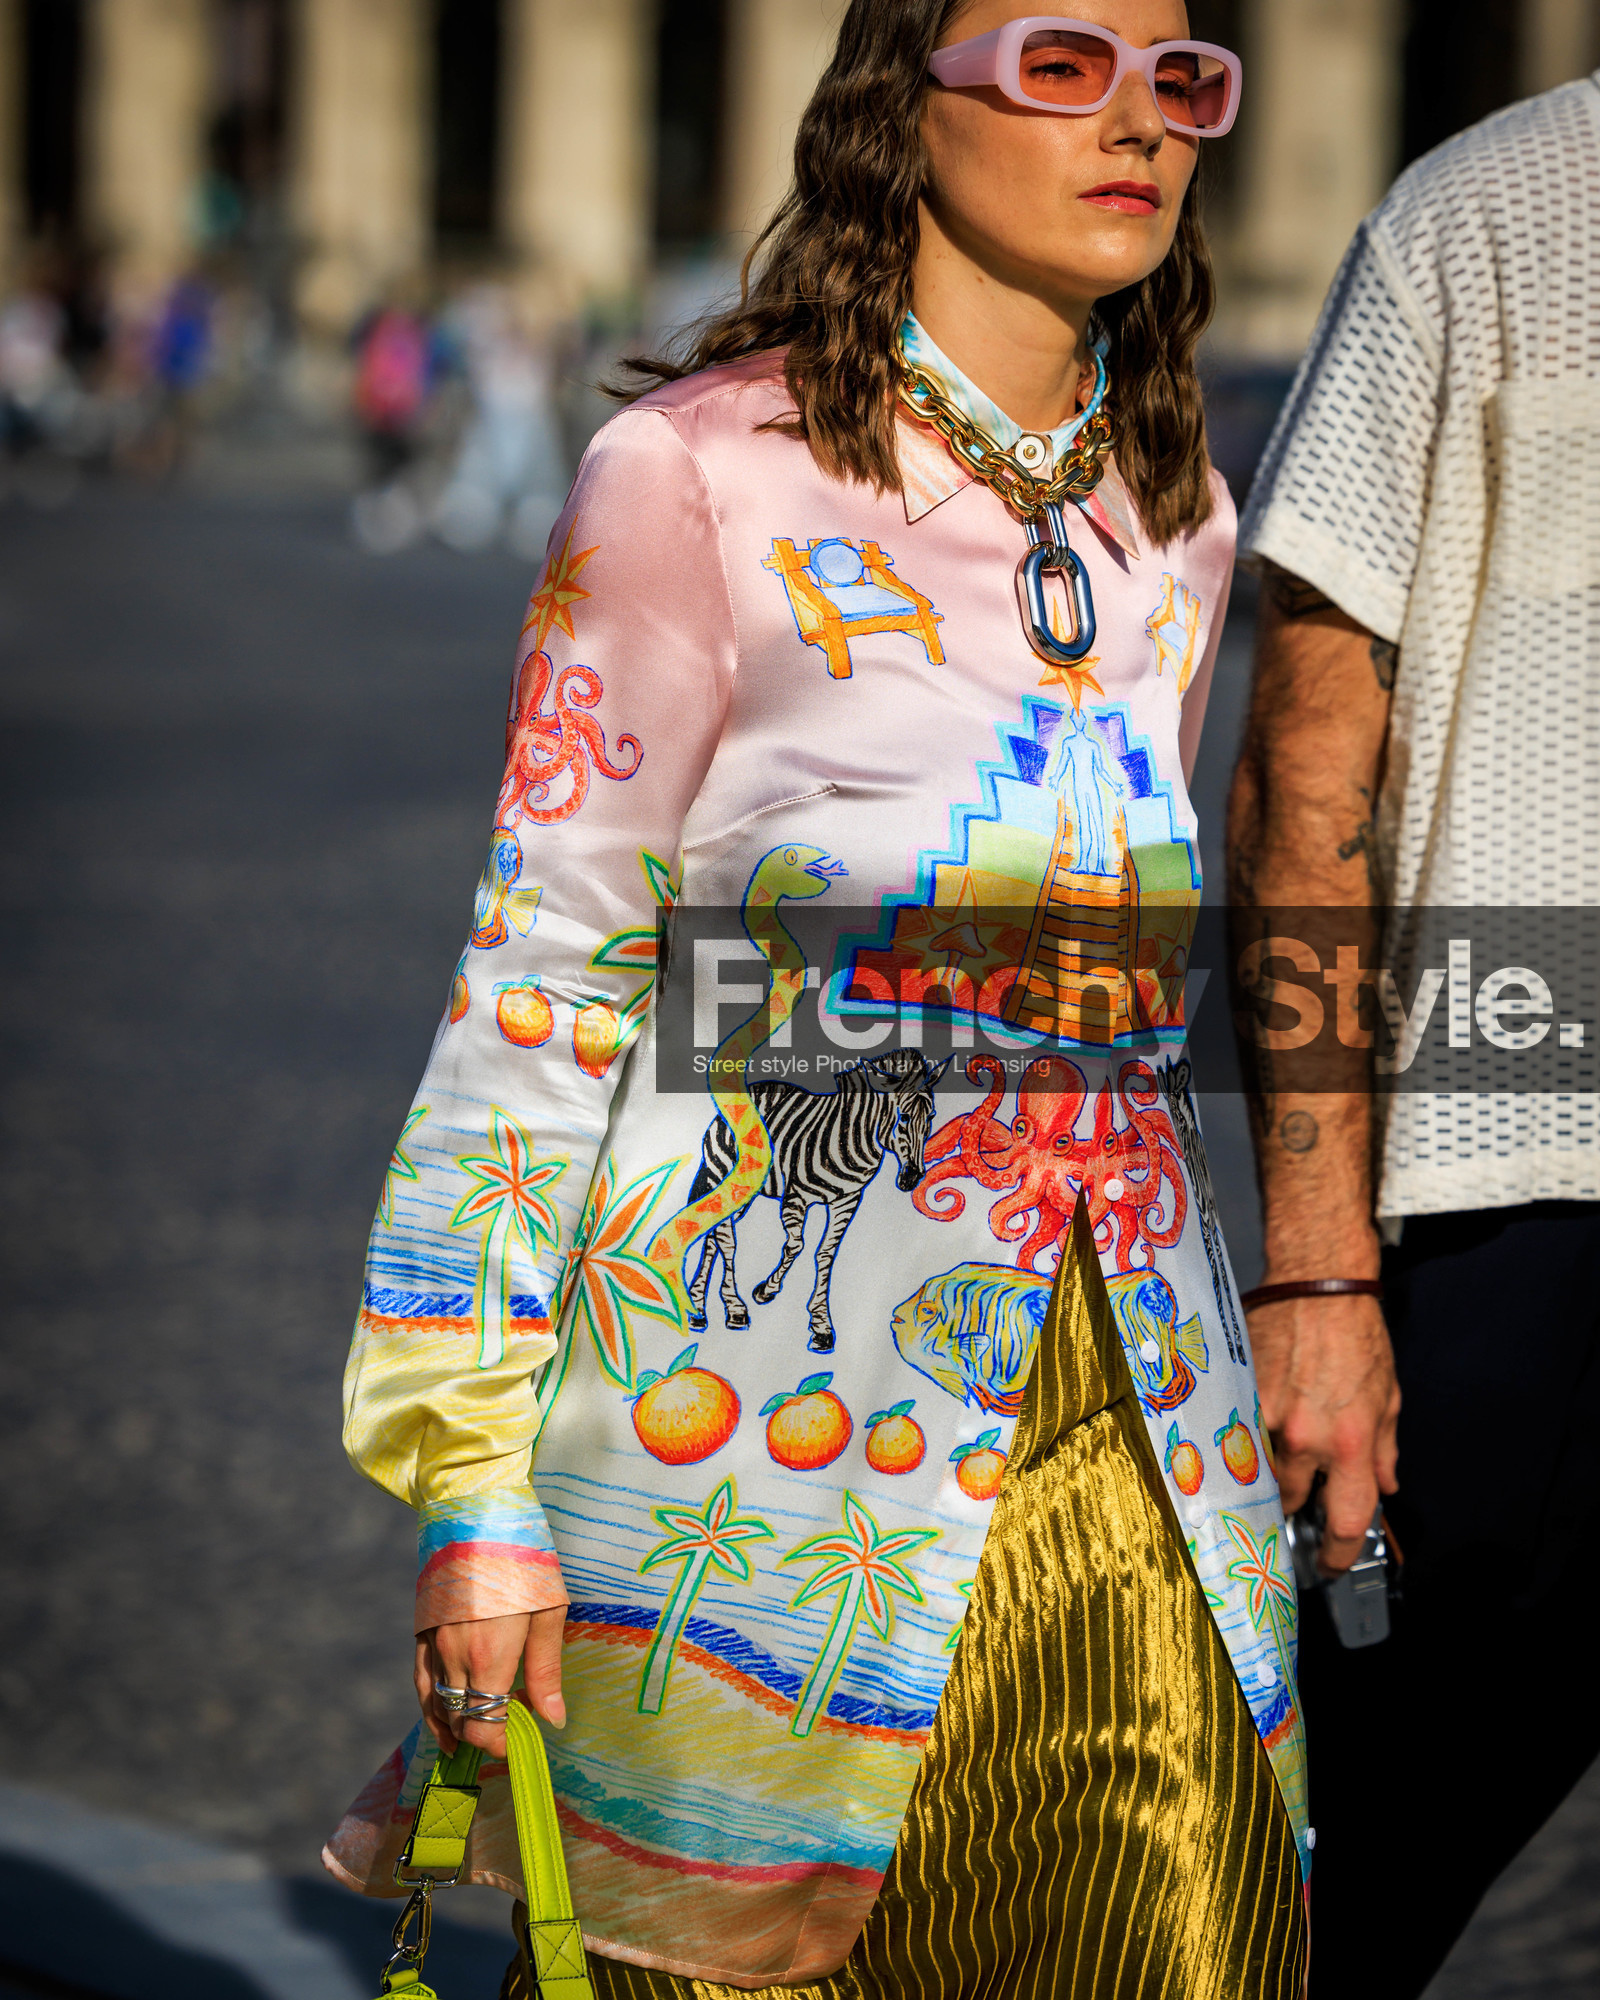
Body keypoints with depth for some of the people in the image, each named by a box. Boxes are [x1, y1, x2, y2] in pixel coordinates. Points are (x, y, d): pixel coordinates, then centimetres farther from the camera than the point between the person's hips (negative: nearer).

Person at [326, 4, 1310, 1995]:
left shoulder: (1173, 518, 12)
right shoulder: (702, 473, -6)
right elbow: (541, 974, -7)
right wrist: (473, 1478, -12)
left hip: (1121, 1418, 5)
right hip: (784, 1387, -5)